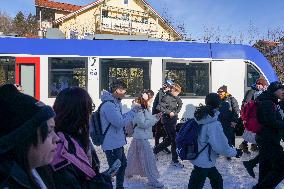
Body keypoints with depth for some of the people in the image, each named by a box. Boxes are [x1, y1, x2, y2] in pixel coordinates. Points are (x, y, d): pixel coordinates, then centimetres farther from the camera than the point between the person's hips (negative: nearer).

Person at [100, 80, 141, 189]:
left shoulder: (115, 103, 10)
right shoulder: (108, 105, -23)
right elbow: (120, 122, -28)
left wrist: (134, 111, 8)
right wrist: (133, 111, -18)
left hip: (117, 143, 11)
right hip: (112, 145, -11)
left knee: (123, 165, 25)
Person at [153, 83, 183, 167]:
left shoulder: (175, 97, 7)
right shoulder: (167, 98, -17)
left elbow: (180, 104, 25)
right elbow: (159, 107, -25)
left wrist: (176, 112, 11)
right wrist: (169, 112, -22)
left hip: (173, 121, 9)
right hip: (168, 122, -9)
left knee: (169, 139, 16)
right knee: (174, 140, -3)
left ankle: (155, 150, 32)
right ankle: (175, 161, 9)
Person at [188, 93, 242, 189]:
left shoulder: (201, 117, -1)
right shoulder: (214, 124, -26)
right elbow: (221, 147, -23)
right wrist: (235, 152, -5)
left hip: (199, 159, 8)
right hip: (204, 162, -8)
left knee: (217, 180, 24)